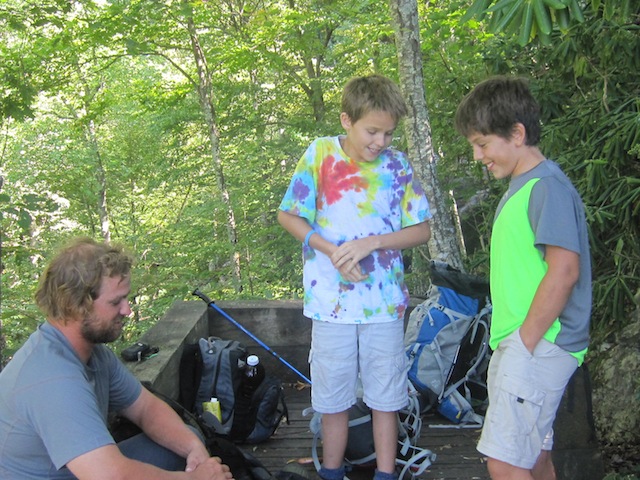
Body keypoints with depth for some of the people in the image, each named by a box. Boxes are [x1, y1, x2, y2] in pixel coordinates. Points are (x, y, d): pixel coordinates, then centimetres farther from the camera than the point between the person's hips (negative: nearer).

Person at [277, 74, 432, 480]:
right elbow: (289, 215, -3)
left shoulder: (397, 165, -3)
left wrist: (370, 243, -17)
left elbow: (422, 230, -2)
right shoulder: (321, 154, -6)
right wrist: (332, 251, -16)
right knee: (332, 397, 13)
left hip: (385, 300, 1)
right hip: (331, 300, 0)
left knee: (386, 396, 12)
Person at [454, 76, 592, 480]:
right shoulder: (519, 188, 16)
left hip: (539, 347, -10)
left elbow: (564, 271, -22)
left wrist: (526, 341, -17)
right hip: (519, 346, 10)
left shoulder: (548, 187, -14)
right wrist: (508, 342, 16)